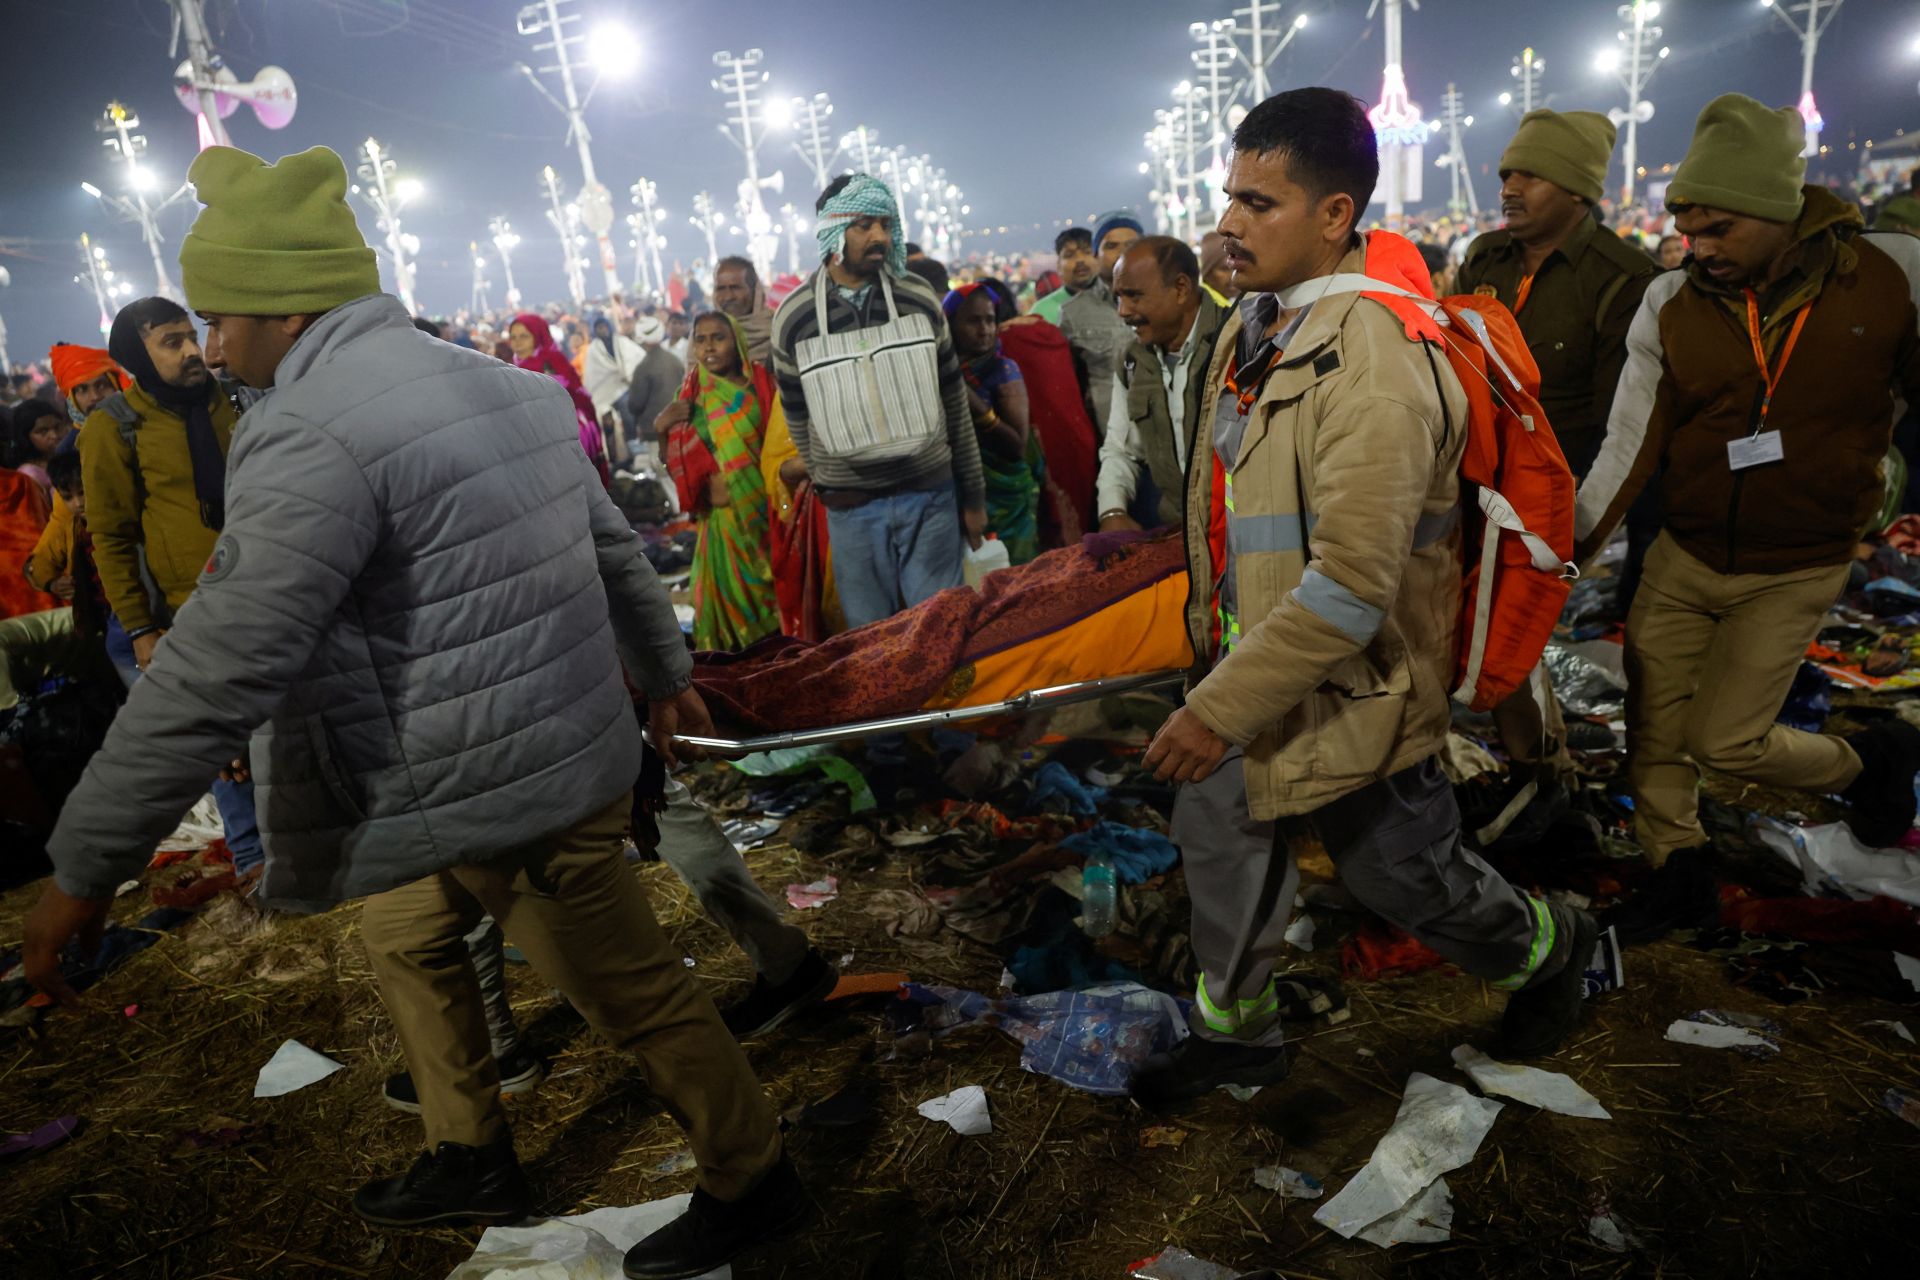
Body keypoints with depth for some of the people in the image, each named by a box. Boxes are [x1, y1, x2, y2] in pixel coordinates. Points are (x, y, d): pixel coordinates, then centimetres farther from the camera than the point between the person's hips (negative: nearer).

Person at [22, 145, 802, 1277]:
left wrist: (88, 864, -14)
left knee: (636, 992, 6)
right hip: (563, 751, 10)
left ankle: (751, 1183, 27)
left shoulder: (314, 439, -20)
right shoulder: (501, 385, 9)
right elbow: (618, 549, 15)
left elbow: (217, 674, -23)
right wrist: (666, 675, 27)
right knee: (406, 937, 25)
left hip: (509, 801, -10)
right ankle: (472, 1162, 40)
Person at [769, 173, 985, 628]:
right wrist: (827, 490, 11)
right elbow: (798, 419, 7)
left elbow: (953, 402, 6)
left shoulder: (919, 298, 1)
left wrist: (973, 496, 8)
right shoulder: (793, 317, -3)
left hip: (930, 496, 1)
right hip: (851, 508, 0)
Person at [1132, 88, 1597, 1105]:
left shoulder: (1375, 363, -28)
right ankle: (1236, 1031, 37)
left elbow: (1353, 587, -32)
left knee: (1402, 872, 13)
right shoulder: (1257, 323, 3)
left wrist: (1220, 708, -28)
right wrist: (1212, 622, 22)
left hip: (1348, 685, -8)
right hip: (1256, 658, 8)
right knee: (1218, 832, 16)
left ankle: (1544, 951, 45)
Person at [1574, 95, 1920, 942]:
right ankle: (1678, 873, 28)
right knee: (1652, 726, 6)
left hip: (1796, 571, -2)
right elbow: (1630, 445, -6)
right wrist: (1567, 549, -12)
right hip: (1682, 560, 3)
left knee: (1725, 739, -2)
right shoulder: (1670, 306, -7)